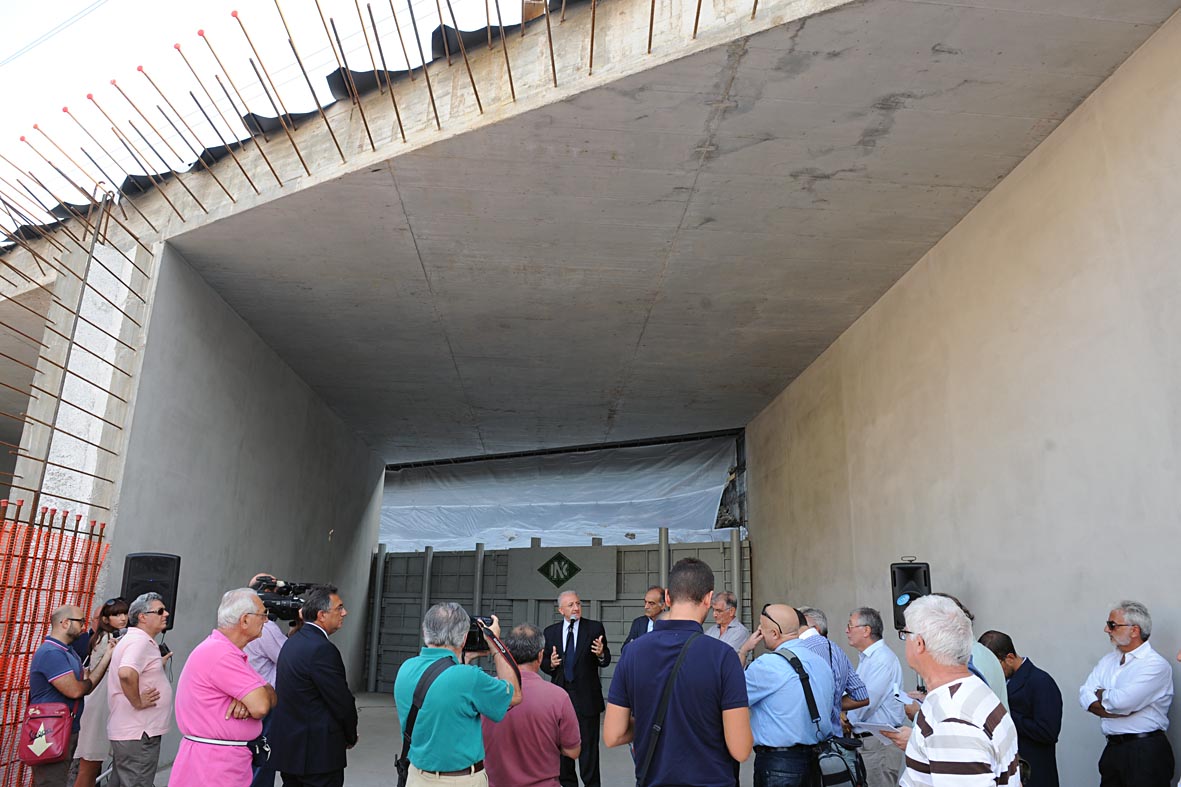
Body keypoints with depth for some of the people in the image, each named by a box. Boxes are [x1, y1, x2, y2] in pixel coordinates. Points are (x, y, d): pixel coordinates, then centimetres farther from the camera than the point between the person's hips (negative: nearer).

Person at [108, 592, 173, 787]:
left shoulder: (131, 639, 16)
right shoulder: (140, 641, -18)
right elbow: (126, 673, -36)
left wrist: (159, 665, 17)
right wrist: (138, 702, -23)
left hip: (128, 732, 10)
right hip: (138, 734, -10)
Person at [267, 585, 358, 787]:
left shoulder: (293, 642, 8)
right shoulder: (322, 649, -22)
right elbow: (342, 702, -17)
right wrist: (351, 737, -1)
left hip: (288, 747, 9)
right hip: (318, 752, -9)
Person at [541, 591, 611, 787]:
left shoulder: (595, 628, -4)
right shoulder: (550, 632, 3)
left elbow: (606, 661, -6)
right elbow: (544, 662, 7)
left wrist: (601, 654, -29)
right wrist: (550, 663, -16)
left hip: (586, 696, -3)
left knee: (588, 745, 2)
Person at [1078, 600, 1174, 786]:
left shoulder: (1155, 665, -11)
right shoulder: (1108, 660, 11)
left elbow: (1121, 701, -22)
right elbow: (1084, 696, 2)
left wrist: (1101, 694, -2)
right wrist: (1112, 706, -14)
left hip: (1145, 752, -6)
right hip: (1112, 749, 6)